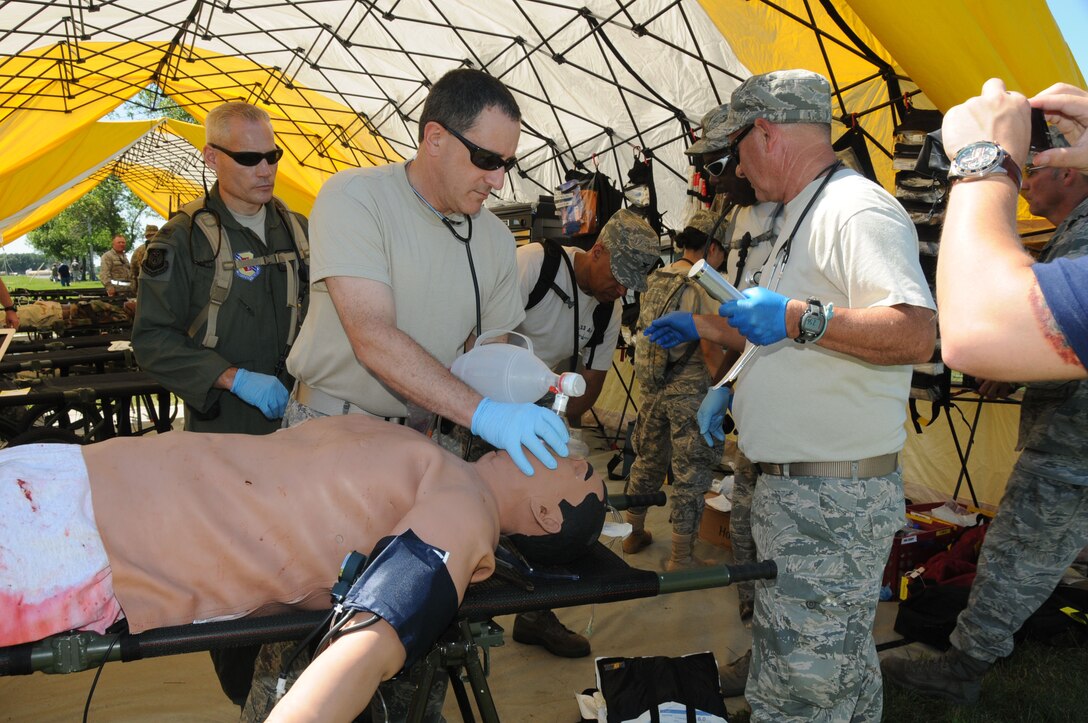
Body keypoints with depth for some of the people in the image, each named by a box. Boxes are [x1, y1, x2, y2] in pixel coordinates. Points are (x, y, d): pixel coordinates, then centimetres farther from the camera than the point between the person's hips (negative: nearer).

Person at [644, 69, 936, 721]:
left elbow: (916, 334, -27)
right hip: (795, 488, 11)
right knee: (841, 666, 24)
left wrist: (800, 317, -34)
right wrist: (701, 328, 27)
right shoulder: (805, 216, 20)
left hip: (834, 499, -11)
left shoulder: (857, 209, -15)